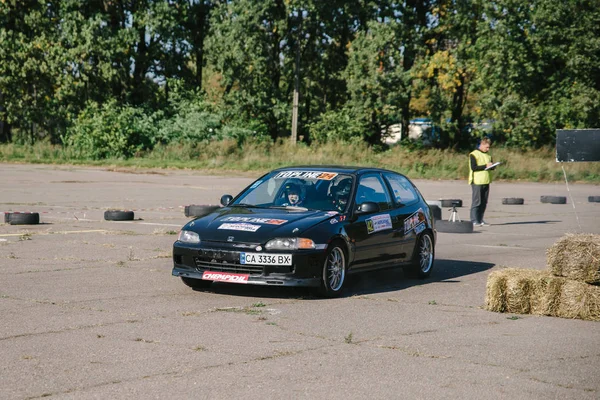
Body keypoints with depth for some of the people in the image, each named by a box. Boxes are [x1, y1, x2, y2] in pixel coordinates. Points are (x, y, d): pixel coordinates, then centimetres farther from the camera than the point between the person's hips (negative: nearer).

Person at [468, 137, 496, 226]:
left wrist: (492, 165, -4)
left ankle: (480, 220, 11)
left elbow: (492, 167, 20)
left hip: (486, 182, 7)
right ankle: (474, 221, -6)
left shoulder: (488, 155, 17)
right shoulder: (473, 154, -5)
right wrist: (485, 166, -18)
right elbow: (473, 167, -15)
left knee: (484, 202, 6)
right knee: (476, 202, -8)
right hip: (477, 182, -7)